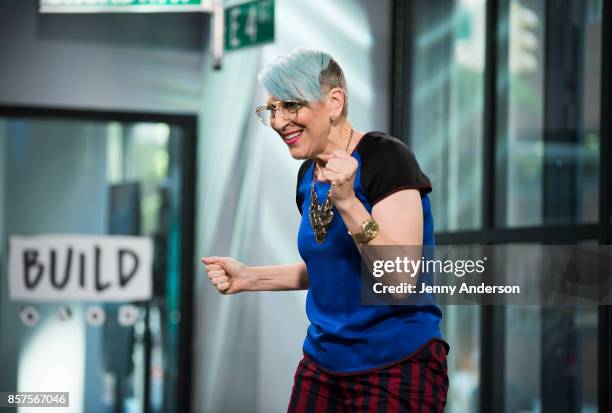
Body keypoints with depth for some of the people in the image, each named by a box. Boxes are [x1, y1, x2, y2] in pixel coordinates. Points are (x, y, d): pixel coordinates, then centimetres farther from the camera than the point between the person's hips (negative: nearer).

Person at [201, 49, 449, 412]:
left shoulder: (385, 158, -16)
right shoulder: (309, 174, 6)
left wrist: (347, 202, -31)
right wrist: (249, 277, 6)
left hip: (397, 368, -7)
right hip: (324, 362, 7)